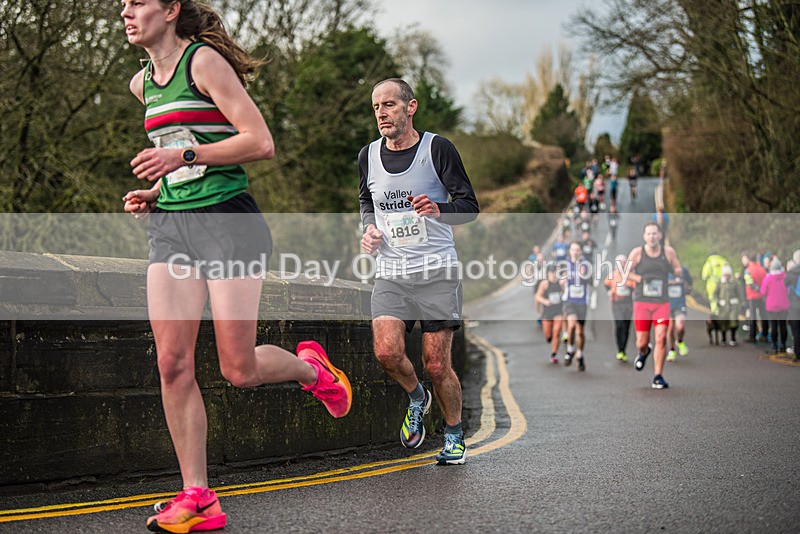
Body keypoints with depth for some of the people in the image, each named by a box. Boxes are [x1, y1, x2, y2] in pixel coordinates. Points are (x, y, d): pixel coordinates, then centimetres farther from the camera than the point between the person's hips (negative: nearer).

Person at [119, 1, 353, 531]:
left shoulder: (205, 61, -8)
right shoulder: (142, 84, 16)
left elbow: (260, 143, -15)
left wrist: (183, 156, -18)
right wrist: (157, 194, 11)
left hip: (227, 218, -7)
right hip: (170, 226, 7)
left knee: (240, 370, -5)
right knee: (172, 362, -5)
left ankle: (312, 367, 29)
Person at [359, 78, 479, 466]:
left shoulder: (437, 149, -5)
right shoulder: (369, 156, 8)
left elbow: (469, 206, -5)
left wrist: (438, 210, -25)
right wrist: (368, 227, 5)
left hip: (437, 270, -3)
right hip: (390, 272, 3)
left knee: (437, 365, -2)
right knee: (387, 353, -17)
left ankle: (455, 436, 21)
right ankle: (416, 398, 16)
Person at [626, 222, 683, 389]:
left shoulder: (668, 252, 6)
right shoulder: (637, 252, 1)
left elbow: (678, 269, 16)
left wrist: (677, 275, -8)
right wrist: (641, 278, -17)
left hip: (662, 302, 1)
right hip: (642, 302, -1)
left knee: (661, 338, -12)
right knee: (642, 342, 0)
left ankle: (658, 377, -2)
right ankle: (644, 352, 39)